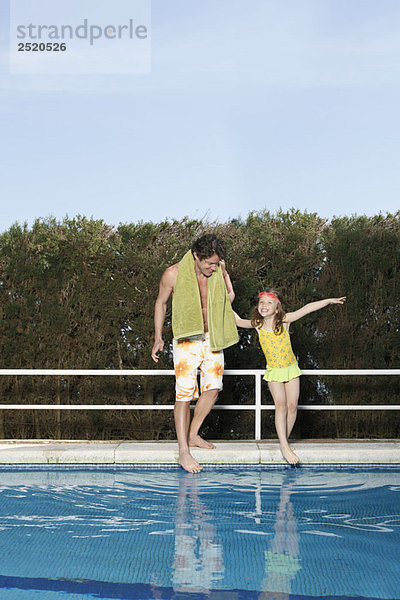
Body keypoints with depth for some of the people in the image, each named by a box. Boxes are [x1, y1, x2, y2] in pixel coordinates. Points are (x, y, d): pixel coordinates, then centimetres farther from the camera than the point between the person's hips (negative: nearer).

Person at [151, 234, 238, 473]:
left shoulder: (218, 272, -3)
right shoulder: (174, 274, -12)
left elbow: (229, 297, 9)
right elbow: (161, 303, 2)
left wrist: (224, 273, -8)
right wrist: (158, 338, 4)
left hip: (212, 339, 5)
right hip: (187, 341, -4)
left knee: (213, 388, 4)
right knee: (185, 393, -8)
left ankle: (193, 434, 24)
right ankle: (184, 452, -6)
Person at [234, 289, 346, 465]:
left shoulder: (284, 320, -11)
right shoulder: (257, 324, -6)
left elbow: (307, 309, -11)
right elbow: (238, 321, 12)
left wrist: (330, 300, -11)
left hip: (291, 368, 1)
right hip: (273, 371, -1)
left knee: (292, 405, -2)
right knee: (281, 404, -15)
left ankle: (285, 440, 14)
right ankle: (284, 446, -17)